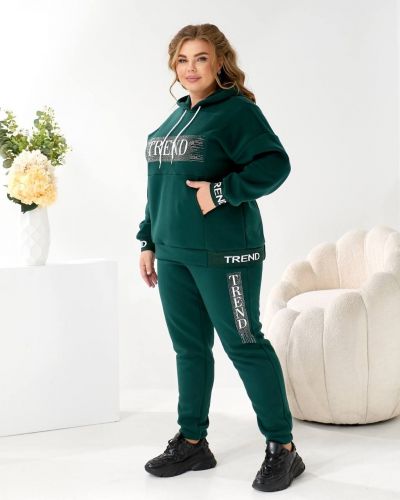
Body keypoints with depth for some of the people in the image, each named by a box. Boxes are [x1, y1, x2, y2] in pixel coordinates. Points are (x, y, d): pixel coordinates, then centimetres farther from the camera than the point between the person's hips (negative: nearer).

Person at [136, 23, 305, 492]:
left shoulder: (237, 111, -8)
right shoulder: (176, 118, 17)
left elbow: (274, 164, -18)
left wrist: (220, 193, -22)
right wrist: (149, 242, 18)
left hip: (223, 253, -8)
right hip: (174, 255, 8)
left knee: (244, 344, -3)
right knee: (189, 348, 13)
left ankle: (282, 448, 8)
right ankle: (192, 442, 25)